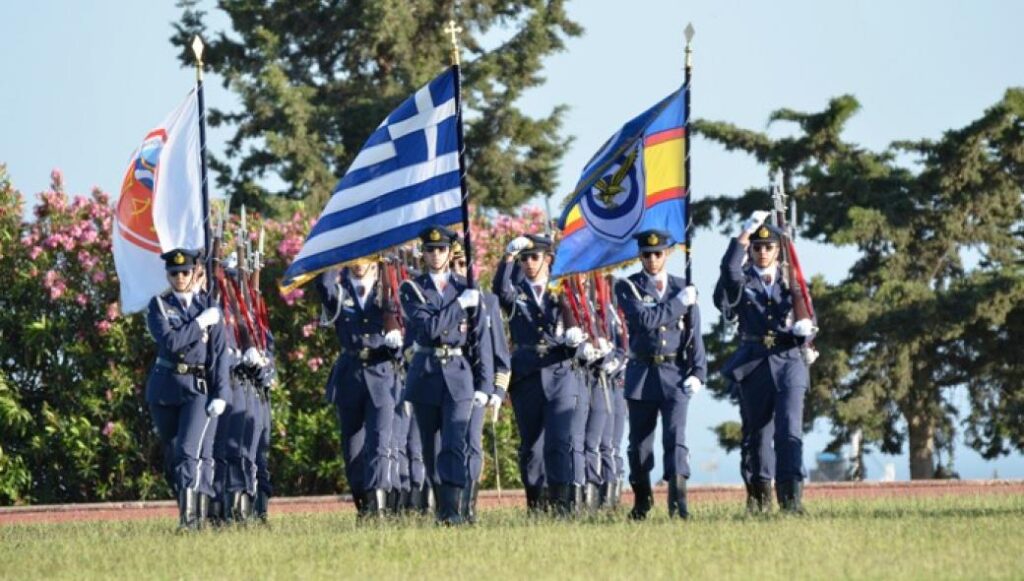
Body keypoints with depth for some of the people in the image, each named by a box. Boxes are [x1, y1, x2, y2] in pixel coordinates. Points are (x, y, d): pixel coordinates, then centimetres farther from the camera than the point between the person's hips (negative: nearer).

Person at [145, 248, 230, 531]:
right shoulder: (159, 306, 4)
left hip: (200, 387, -2)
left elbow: (220, 353, 0)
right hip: (166, 388, 2)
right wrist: (200, 322, -12)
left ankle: (191, 516, -21)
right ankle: (188, 511, 21)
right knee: (174, 454, 9)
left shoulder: (208, 306, 4)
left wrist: (221, 394, -7)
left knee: (190, 451, -16)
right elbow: (170, 341, -12)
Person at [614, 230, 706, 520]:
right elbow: (646, 318, -15)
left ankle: (678, 496, -23)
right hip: (642, 374, 0)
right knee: (640, 440, 6)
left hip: (675, 373, 0)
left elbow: (694, 335, 7)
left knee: (676, 435, -13)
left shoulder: (682, 288, 9)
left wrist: (697, 373, -2)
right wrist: (678, 302, -10)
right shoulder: (627, 287, 3)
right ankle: (642, 501, 19)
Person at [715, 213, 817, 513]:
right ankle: (759, 494, 20)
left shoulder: (791, 283, 12)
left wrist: (804, 329, -13)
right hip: (753, 365, 0)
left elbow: (809, 327, 11)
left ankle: (792, 495, -20)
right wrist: (744, 234, -21)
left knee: (790, 430, -13)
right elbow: (729, 270, -17)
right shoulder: (742, 283, 8)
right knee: (756, 433, 7)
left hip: (789, 363, 0)